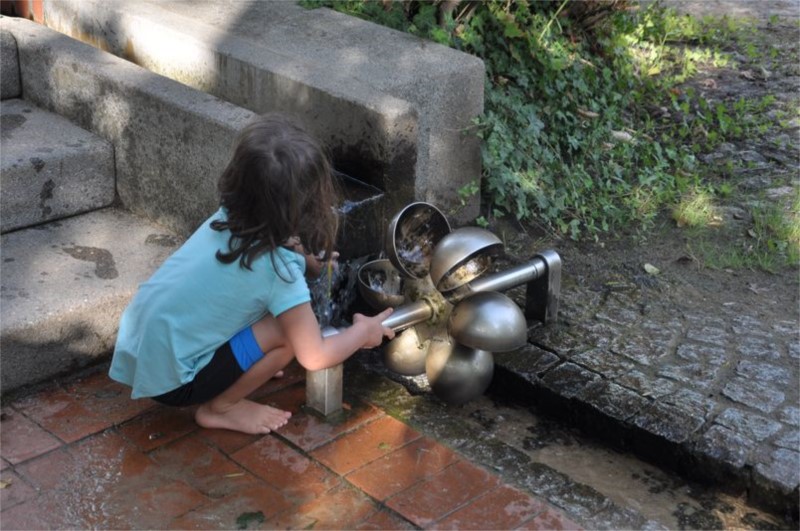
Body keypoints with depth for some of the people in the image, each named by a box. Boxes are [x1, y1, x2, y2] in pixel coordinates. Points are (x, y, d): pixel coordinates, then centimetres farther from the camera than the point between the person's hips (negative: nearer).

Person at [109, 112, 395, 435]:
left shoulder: (227, 219, -4)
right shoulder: (278, 267, -23)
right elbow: (314, 357, -15)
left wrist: (311, 262, 10)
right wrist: (364, 331, 0)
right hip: (170, 381, -7)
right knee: (290, 329, -12)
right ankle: (220, 408, 3)